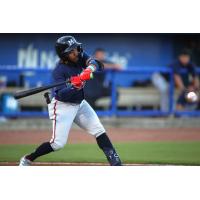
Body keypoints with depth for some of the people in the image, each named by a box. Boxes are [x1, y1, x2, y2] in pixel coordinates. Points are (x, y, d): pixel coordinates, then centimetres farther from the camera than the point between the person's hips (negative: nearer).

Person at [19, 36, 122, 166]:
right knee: (58, 143, -9)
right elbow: (61, 94, -31)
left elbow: (94, 63, -23)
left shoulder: (80, 57, -7)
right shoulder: (59, 70, -23)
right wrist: (75, 86, -48)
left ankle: (116, 163, 2)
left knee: (99, 131, -1)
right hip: (62, 106, -6)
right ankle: (27, 160, 7)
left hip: (80, 104, 6)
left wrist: (89, 69, -45)